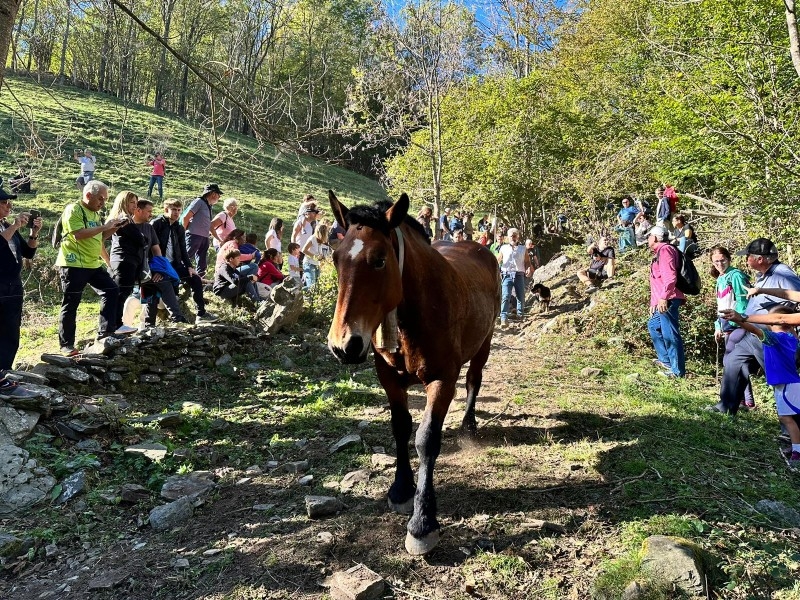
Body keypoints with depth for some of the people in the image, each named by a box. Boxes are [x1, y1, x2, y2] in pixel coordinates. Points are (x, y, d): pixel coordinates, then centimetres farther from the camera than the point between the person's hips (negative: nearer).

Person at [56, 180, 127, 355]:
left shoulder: (95, 213, 15)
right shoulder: (73, 210, -11)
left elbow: (99, 237, 19)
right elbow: (78, 234, -23)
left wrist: (115, 227, 6)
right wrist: (104, 226, -19)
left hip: (94, 264, 9)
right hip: (74, 265, -8)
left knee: (112, 291, 8)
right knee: (71, 304, -1)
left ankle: (105, 334, 13)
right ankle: (66, 345, 8)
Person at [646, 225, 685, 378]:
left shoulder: (665, 249, -8)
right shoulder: (660, 252, 23)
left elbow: (670, 277, -21)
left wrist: (663, 298, -26)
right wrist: (653, 303, 23)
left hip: (667, 301, -12)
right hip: (661, 302, 12)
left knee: (670, 335, -8)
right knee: (653, 326, 24)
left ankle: (677, 370, -3)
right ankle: (666, 360, 32)